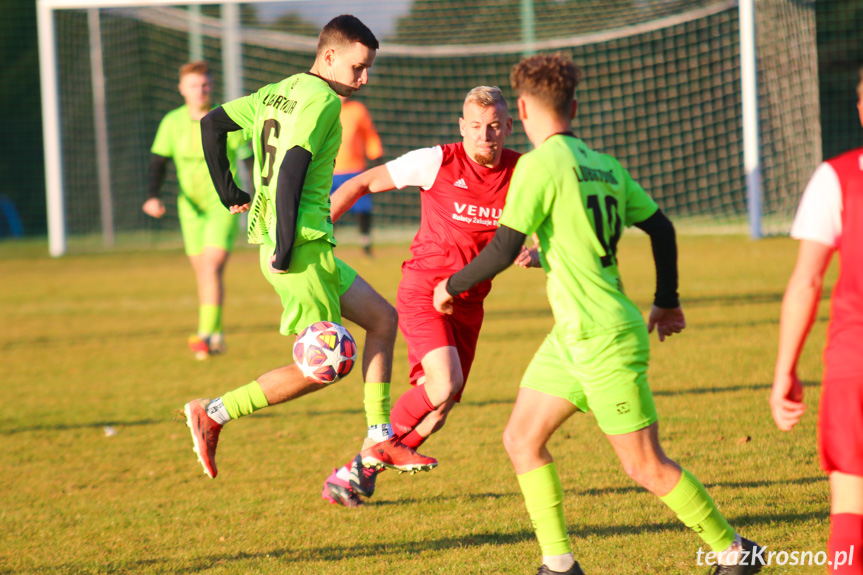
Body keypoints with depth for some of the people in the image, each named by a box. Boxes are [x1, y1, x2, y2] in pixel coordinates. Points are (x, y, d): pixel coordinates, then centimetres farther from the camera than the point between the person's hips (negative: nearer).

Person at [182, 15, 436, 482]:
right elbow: (291, 170, -22)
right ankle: (212, 414, 0)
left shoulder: (277, 93, 16)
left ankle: (379, 441, 13)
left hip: (308, 247, 10)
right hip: (303, 248, -10)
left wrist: (228, 192, 22)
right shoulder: (322, 99, -12)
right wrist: (285, 246, -21)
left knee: (382, 319, 14)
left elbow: (212, 123, 19)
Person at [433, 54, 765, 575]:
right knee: (522, 439, 9)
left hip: (604, 340, -9)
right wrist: (667, 302, 27)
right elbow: (662, 228, 14)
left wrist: (452, 285, 0)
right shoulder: (606, 164, 10)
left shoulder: (542, 163, -14)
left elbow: (504, 249, -16)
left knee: (647, 466, -1)